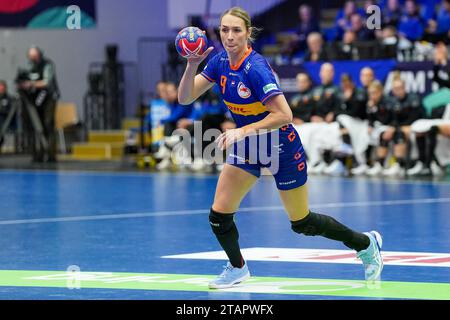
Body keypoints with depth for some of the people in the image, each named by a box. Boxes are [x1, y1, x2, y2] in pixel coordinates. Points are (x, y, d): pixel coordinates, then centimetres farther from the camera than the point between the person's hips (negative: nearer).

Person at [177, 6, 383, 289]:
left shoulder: (256, 68, -28)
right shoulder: (220, 62, -7)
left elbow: (284, 115, -32)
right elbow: (185, 98, -5)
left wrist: (243, 131, -34)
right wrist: (192, 65, -20)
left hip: (281, 148, -6)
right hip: (247, 147, 6)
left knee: (303, 224, 7)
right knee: (219, 216, -4)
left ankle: (366, 243, 29)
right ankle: (238, 268, 24)